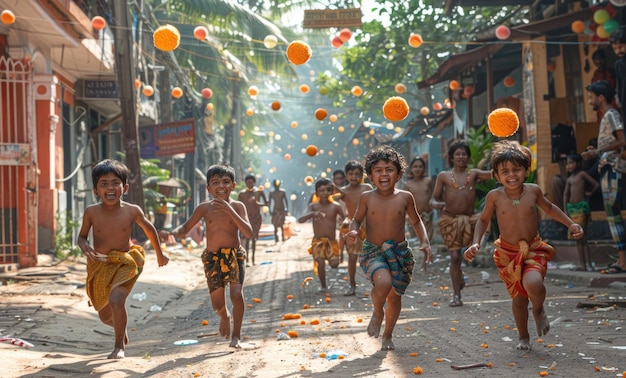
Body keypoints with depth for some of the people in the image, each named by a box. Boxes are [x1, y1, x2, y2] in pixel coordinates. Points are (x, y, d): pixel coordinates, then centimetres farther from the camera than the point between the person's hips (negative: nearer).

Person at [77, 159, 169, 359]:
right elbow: (82, 236, 2)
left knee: (116, 300, -28)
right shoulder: (91, 212, -13)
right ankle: (121, 330, 50)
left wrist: (159, 254, 16)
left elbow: (149, 229, 4)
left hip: (124, 263, -3)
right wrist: (84, 246, -22)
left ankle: (119, 346, -6)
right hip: (99, 265, 3)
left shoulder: (132, 211, -15)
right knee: (104, 315, 14)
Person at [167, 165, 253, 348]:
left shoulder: (237, 206, -5)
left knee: (237, 293, -21)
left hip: (235, 255, -2)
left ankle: (236, 335, -5)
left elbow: (248, 233, -16)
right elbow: (186, 227, 8)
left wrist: (230, 211, -24)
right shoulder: (204, 208, -1)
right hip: (212, 258, 2)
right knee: (217, 305, 5)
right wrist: (174, 232, -15)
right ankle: (225, 317, 42)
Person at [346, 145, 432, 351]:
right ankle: (377, 313, 3)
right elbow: (357, 220, 8)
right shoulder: (366, 198, -5)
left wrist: (425, 242, 0)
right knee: (383, 282, -30)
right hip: (373, 251, -2)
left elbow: (416, 221, 12)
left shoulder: (405, 197, -3)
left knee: (395, 296, 12)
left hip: (400, 252, 2)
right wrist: (352, 232, -14)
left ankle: (388, 335, 35)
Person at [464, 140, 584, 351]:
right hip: (508, 253, 1)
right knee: (518, 299, 9)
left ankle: (539, 310, 6)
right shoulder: (494, 196, -11)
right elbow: (483, 220, 6)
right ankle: (523, 338, 34)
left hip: (534, 249, -1)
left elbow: (549, 208, 13)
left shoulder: (533, 191, -8)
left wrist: (570, 224, 8)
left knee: (533, 283, -29)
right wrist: (476, 243, -6)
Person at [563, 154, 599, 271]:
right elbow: (565, 194, 14)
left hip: (582, 206, -6)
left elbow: (596, 184, -7)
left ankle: (588, 264, -11)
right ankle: (582, 265, 4)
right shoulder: (569, 179, 14)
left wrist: (589, 193, 5)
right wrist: (565, 210, 7)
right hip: (571, 207, 6)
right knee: (578, 237, 4)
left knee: (581, 236, -11)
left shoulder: (582, 174, -3)